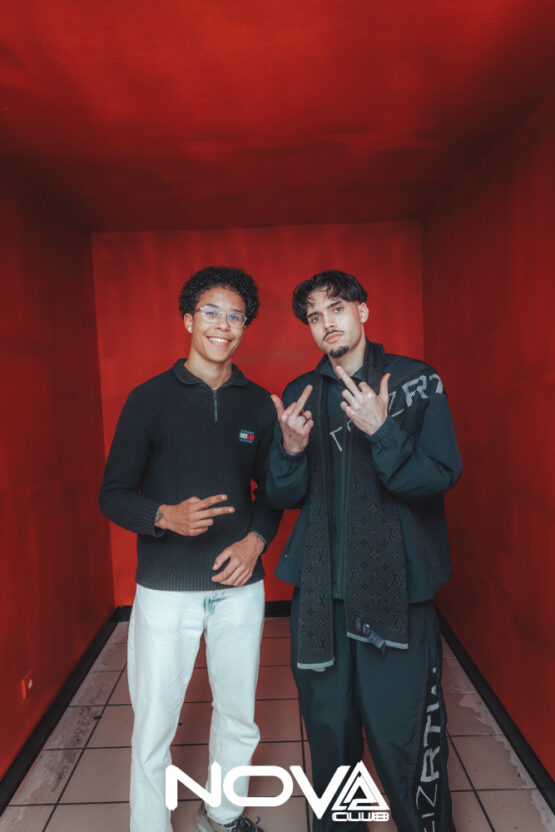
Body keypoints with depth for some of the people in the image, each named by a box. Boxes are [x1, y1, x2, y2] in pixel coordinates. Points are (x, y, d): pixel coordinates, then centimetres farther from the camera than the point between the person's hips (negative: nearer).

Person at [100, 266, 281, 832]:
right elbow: (113, 495, -4)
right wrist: (166, 516, -23)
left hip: (239, 585, 3)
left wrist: (255, 539, -7)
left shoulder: (259, 403, 3)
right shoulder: (149, 399, -5)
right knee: (153, 730, 8)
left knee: (238, 718, 18)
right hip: (165, 590, -3)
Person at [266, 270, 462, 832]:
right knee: (329, 727, 15)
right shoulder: (300, 395, 6)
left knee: (402, 734, 3)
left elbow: (441, 477, -8)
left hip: (397, 586, -2)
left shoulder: (417, 381, -1)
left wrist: (382, 432, -21)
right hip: (320, 590, 3)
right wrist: (291, 449, -15)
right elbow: (283, 498, 5)